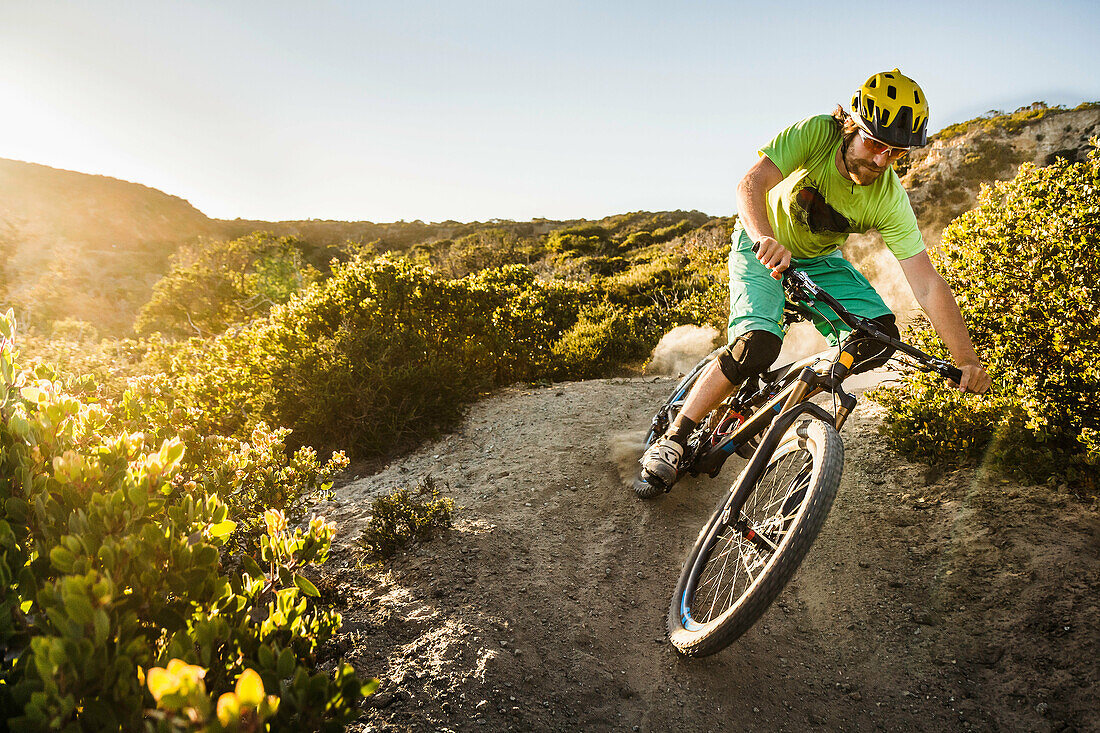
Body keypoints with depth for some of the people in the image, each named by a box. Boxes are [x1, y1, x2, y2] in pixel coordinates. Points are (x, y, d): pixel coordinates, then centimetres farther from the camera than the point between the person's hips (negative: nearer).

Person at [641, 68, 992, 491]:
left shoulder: (889, 199, -21)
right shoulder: (815, 135, -26)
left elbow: (928, 285, -24)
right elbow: (751, 184, -38)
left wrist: (967, 360, -33)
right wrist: (765, 238, -59)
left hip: (820, 261, 4)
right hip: (762, 247, -4)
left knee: (879, 336, -16)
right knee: (758, 345, -27)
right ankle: (673, 439, -13)